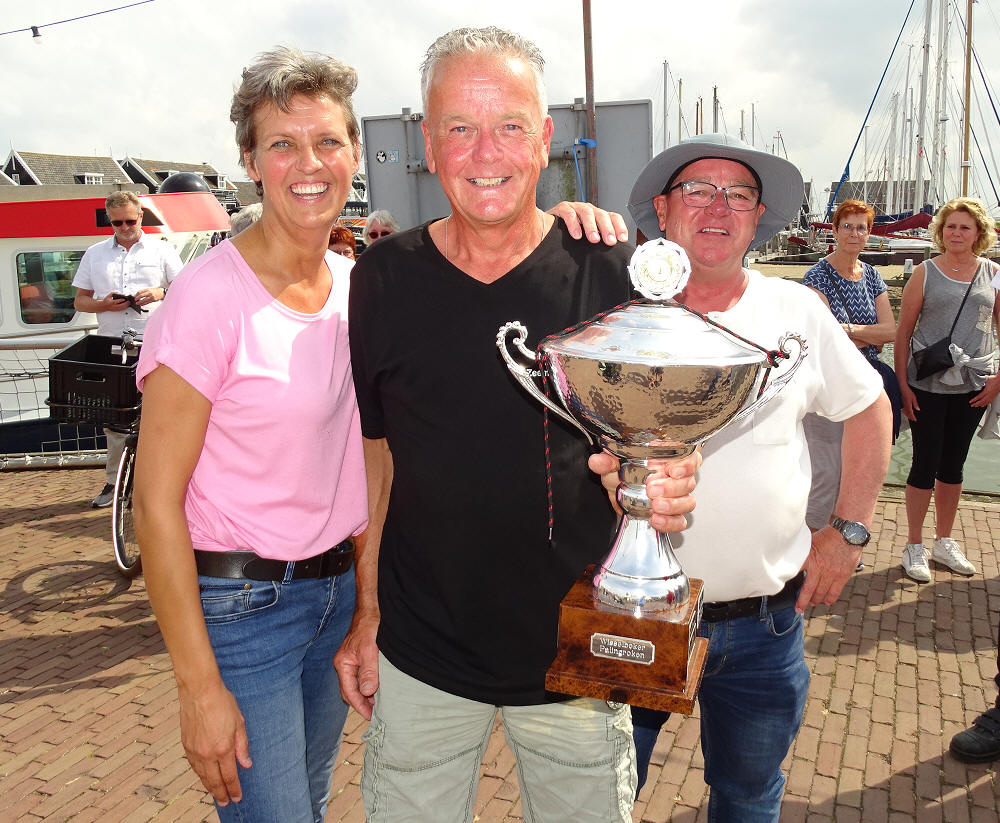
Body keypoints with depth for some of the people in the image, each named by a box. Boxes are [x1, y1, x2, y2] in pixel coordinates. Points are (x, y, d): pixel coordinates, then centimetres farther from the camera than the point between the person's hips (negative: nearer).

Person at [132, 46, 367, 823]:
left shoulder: (356, 282, 1)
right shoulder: (211, 297, -18)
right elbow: (156, 502, -16)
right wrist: (200, 687, -16)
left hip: (339, 589, 6)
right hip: (240, 603, -6)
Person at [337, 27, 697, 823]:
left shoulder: (610, 274, -9)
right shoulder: (382, 280, -5)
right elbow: (374, 454, 3)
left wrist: (666, 485, -26)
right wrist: (367, 610, 3)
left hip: (576, 648, 0)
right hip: (421, 653, 1)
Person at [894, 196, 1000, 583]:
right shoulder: (925, 273, -1)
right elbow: (903, 332, -2)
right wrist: (902, 384, -7)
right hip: (927, 386, -3)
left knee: (953, 465, 13)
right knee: (925, 464, 1)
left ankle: (944, 541, 28)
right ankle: (914, 547, 15)